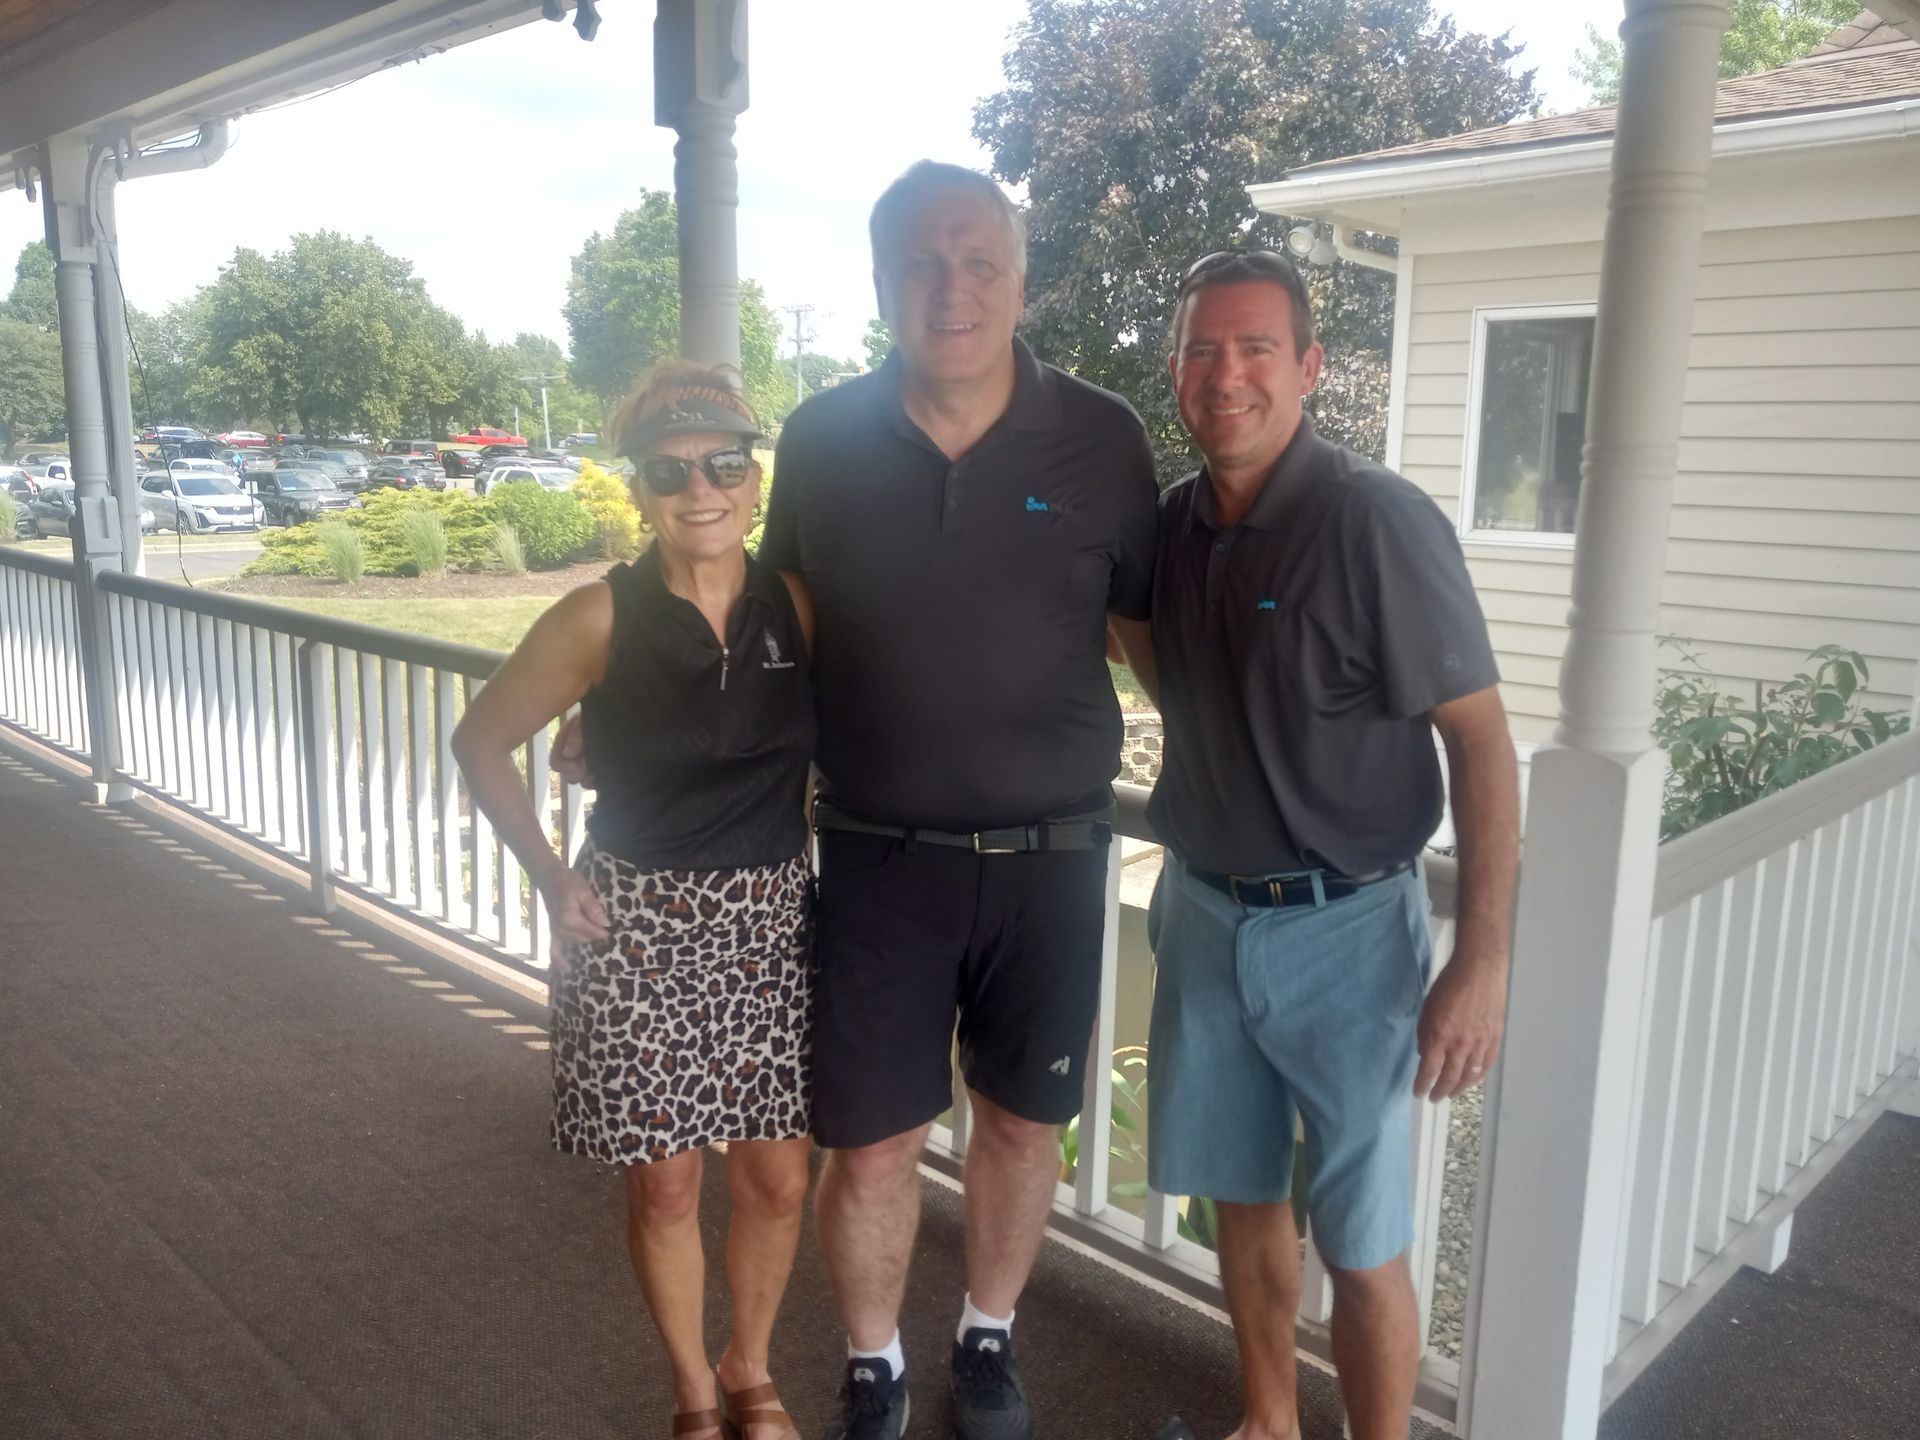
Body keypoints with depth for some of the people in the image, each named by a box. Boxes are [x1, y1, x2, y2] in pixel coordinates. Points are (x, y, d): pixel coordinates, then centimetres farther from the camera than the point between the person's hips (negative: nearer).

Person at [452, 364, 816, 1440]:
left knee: (780, 1176, 9)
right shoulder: (601, 619, -10)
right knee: (666, 1181, 9)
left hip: (771, 925, 2)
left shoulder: (800, 606, -4)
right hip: (637, 927, -2)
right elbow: (481, 741, 1)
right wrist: (551, 876, -4)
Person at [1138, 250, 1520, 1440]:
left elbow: (1481, 741, -15)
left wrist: (1482, 962, -17)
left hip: (1343, 929, -5)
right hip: (1203, 915, 6)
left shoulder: (1378, 520, -16)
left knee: (1363, 1243, 5)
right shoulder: (1172, 523, 2)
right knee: (1241, 1195, 19)